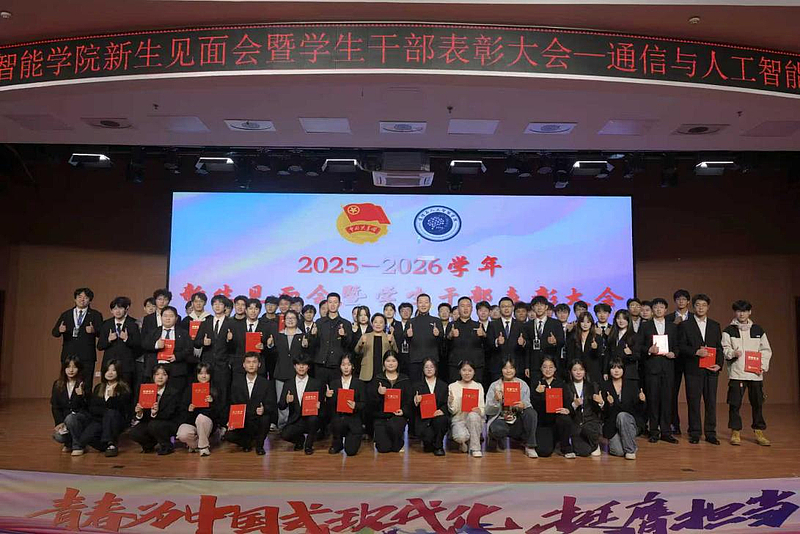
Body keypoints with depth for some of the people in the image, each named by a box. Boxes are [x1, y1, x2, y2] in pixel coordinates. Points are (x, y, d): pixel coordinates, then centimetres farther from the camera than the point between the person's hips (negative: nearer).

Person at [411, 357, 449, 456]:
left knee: (440, 420, -35)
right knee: (428, 436, -29)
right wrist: (416, 402, -17)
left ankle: (438, 446, -6)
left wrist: (441, 410, -16)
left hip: (438, 416, 1)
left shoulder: (443, 385, 15)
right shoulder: (418, 386, 12)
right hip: (423, 419, -1)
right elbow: (412, 407, 6)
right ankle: (428, 444, 13)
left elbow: (447, 404, 6)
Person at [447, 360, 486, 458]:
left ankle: (475, 448, -17)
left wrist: (479, 410, -21)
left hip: (474, 420, 1)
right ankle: (464, 443, 5)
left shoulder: (478, 386, 9)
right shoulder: (453, 386, 5)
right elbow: (453, 411, -1)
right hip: (458, 420, -1)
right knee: (461, 436, -34)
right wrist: (450, 402, -22)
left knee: (473, 415, -35)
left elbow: (483, 409, 3)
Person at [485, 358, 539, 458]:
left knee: (531, 412, -26)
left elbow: (528, 405, -3)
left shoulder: (523, 385, 2)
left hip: (517, 422, 2)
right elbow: (489, 412, -6)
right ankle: (499, 441, 4)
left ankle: (530, 447, -12)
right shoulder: (495, 386, -2)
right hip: (500, 419, -2)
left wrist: (523, 406, -27)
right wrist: (496, 400, -26)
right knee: (497, 429, -36)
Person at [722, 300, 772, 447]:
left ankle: (759, 432, 17)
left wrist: (763, 366, -1)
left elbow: (766, 350, 12)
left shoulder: (758, 330, 12)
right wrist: (733, 353, -21)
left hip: (755, 373, 2)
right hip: (736, 372, -2)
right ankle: (735, 432, 7)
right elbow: (724, 349, 0)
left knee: (757, 403, 6)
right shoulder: (729, 330, 5)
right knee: (735, 403, -2)